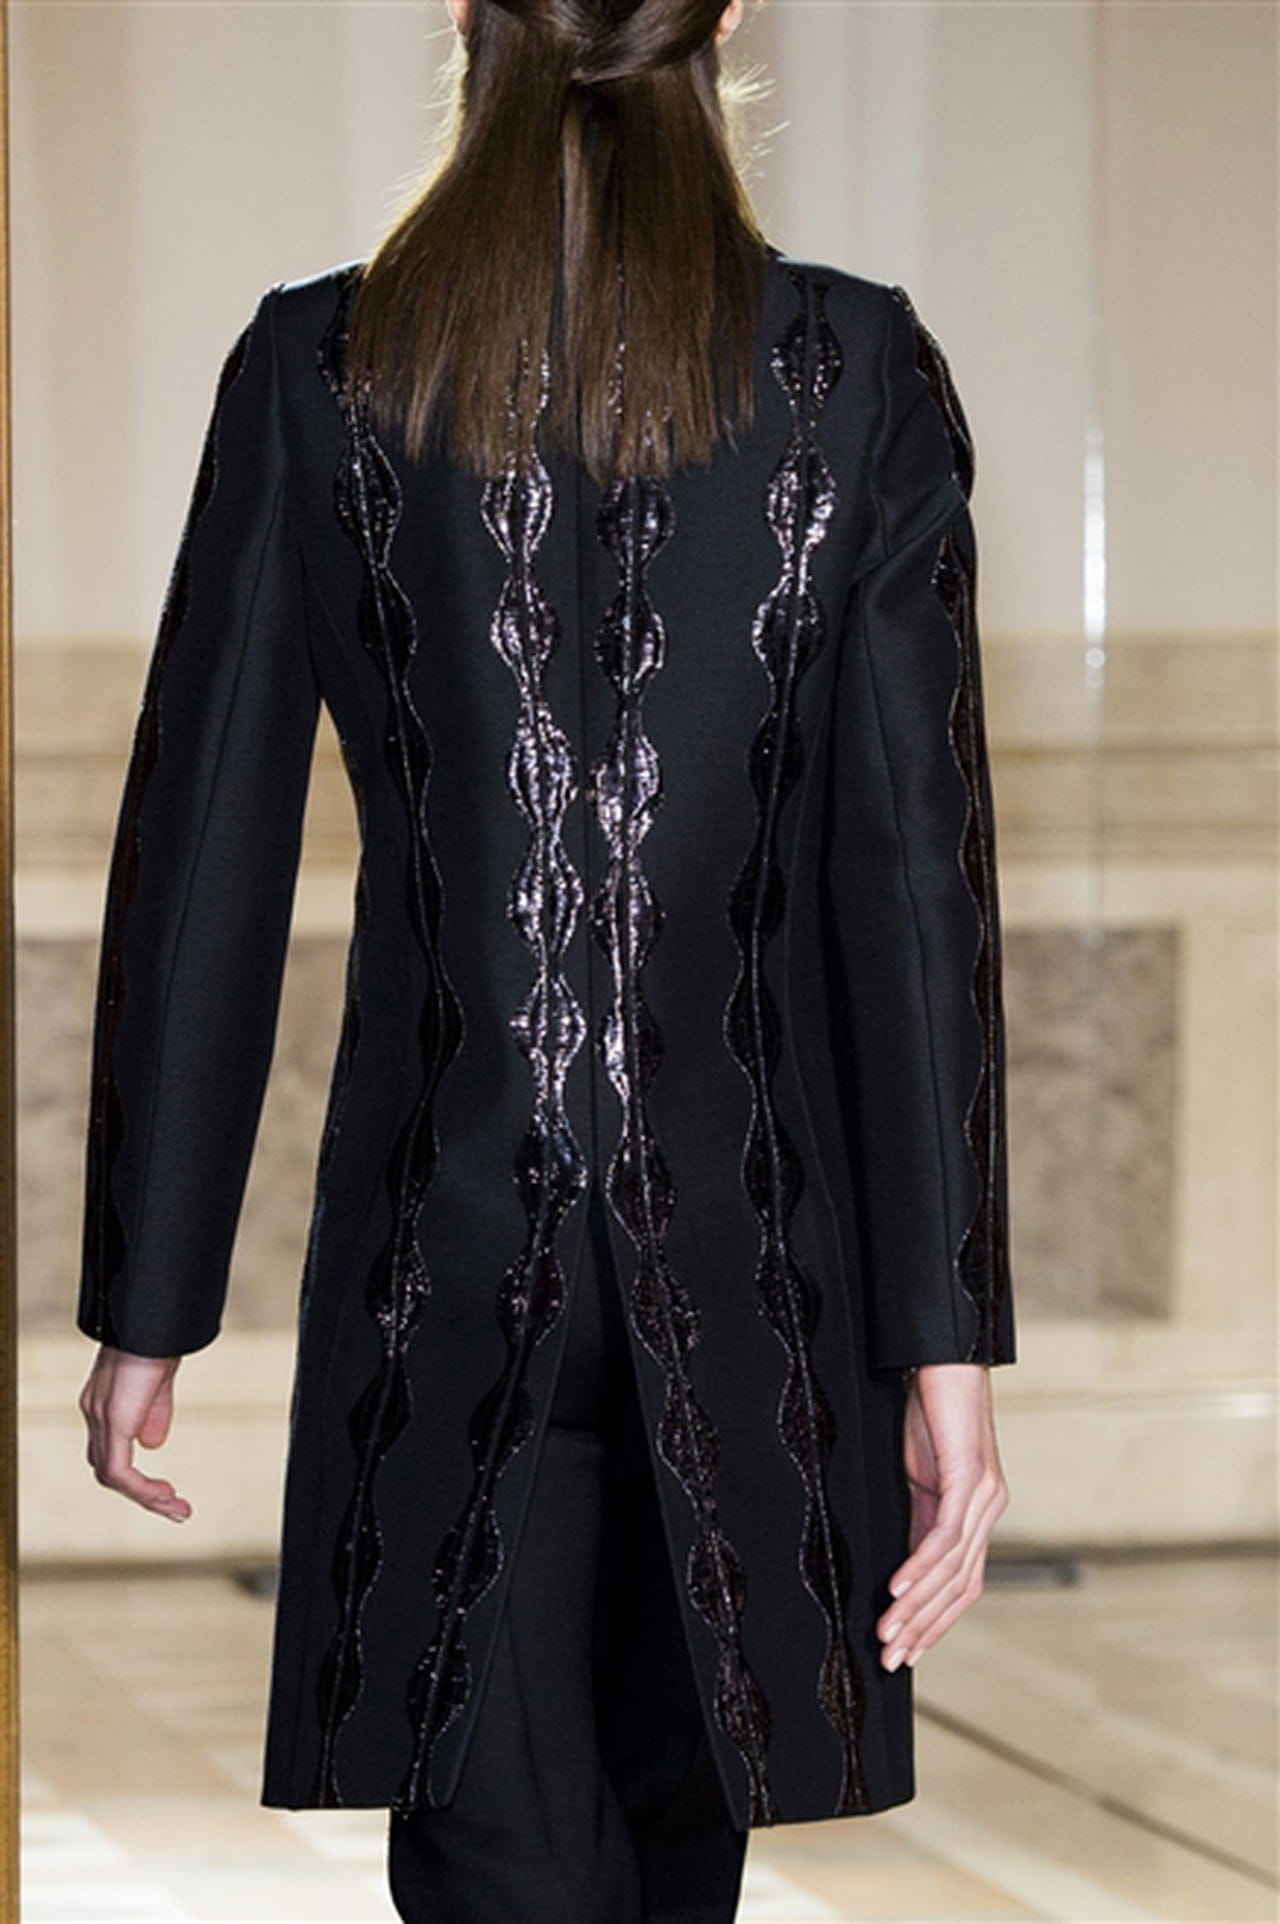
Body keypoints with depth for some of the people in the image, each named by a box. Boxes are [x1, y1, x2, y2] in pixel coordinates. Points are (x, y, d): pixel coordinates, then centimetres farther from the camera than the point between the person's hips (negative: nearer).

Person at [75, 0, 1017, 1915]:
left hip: (444, 1247, -1)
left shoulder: (313, 371, -4)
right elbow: (918, 870, -9)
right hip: (748, 1248, 1)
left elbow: (199, 866, -3)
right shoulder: (862, 373, -5)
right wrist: (948, 1344, -7)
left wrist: (146, 1311, 5)